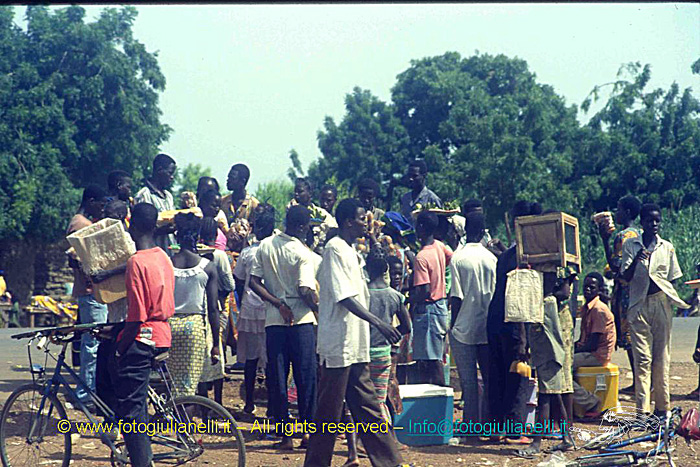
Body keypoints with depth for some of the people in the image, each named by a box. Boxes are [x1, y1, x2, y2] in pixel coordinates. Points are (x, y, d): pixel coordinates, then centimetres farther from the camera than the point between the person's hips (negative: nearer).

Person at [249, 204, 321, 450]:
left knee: (277, 379, 6)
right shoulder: (304, 253, -10)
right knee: (306, 377, 7)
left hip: (273, 319, 3)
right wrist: (320, 311, -2)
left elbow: (254, 282, -2)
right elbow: (307, 291, -18)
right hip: (301, 319, -3)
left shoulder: (265, 246, 3)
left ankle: (285, 436, 6)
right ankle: (307, 430, 7)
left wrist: (279, 304, -2)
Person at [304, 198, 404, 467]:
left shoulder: (351, 251, 17)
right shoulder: (335, 248, -12)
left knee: (367, 408, 10)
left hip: (356, 346, 9)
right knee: (329, 411, -2)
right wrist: (378, 323, -24)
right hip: (339, 345, -9)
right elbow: (344, 297, -20)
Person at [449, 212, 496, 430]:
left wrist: (453, 324, -2)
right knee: (489, 378, 10)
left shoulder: (458, 258, -9)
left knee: (468, 381, 1)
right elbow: (496, 294, 6)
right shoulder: (491, 258, 2)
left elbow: (456, 297, -11)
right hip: (487, 327, 3)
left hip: (464, 328, -3)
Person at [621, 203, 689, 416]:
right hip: (639, 305, -2)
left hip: (661, 304, 2)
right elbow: (626, 277, 0)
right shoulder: (630, 245, 6)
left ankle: (662, 406, 10)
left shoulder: (667, 247, 11)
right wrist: (636, 260, -17)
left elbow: (672, 279, 15)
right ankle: (643, 409, -10)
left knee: (661, 357, 3)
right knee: (642, 358, -7)